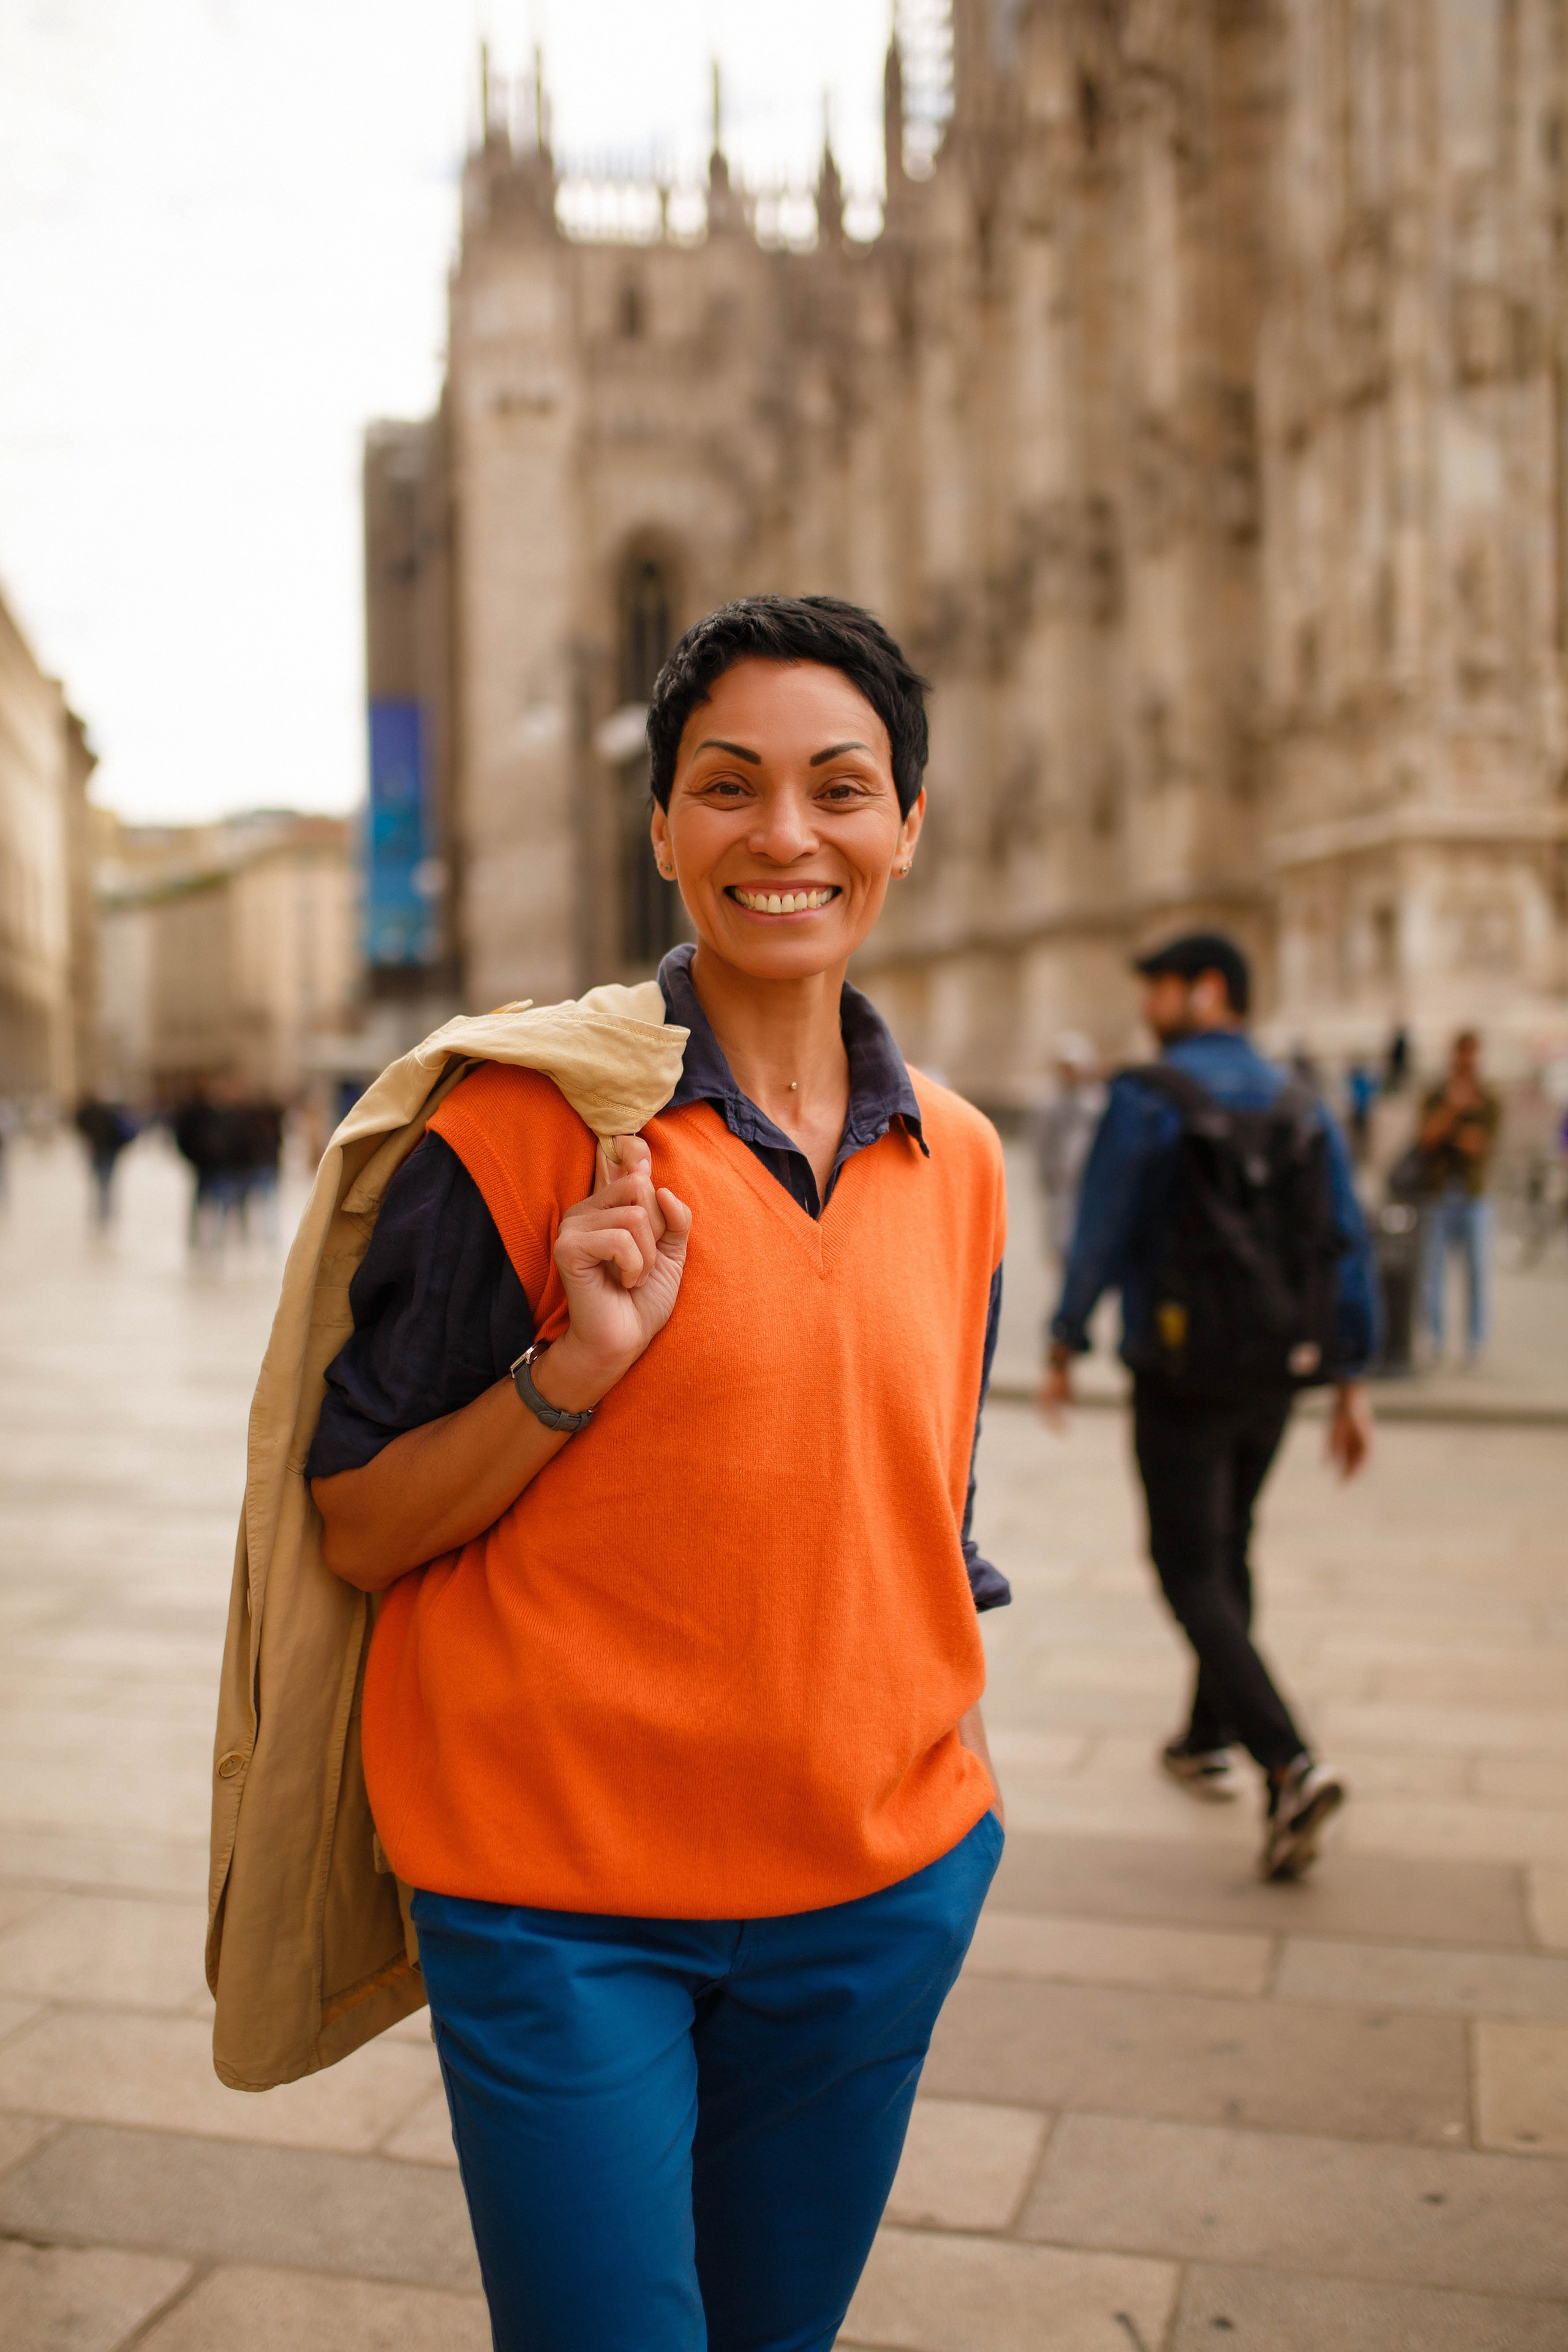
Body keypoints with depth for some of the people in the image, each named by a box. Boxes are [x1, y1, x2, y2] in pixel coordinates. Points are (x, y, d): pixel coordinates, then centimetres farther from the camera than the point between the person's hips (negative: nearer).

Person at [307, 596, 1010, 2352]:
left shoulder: (958, 1163, 4)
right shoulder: (527, 1122, -12)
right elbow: (353, 1531, -9)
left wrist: (948, 1776, 12)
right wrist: (572, 1369, -23)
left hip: (878, 1890, 5)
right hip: (560, 1889, -4)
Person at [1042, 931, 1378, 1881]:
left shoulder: (1145, 1098, -12)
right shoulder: (1303, 1105, 5)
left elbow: (1101, 1234, -12)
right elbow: (1349, 1246, 2)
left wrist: (1065, 1349, 2)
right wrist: (1354, 1386, 6)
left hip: (1180, 1374, -6)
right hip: (1275, 1374, 6)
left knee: (1193, 1572, 0)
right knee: (1229, 1549, 22)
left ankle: (1291, 1765, -16)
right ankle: (1209, 1741, 34)